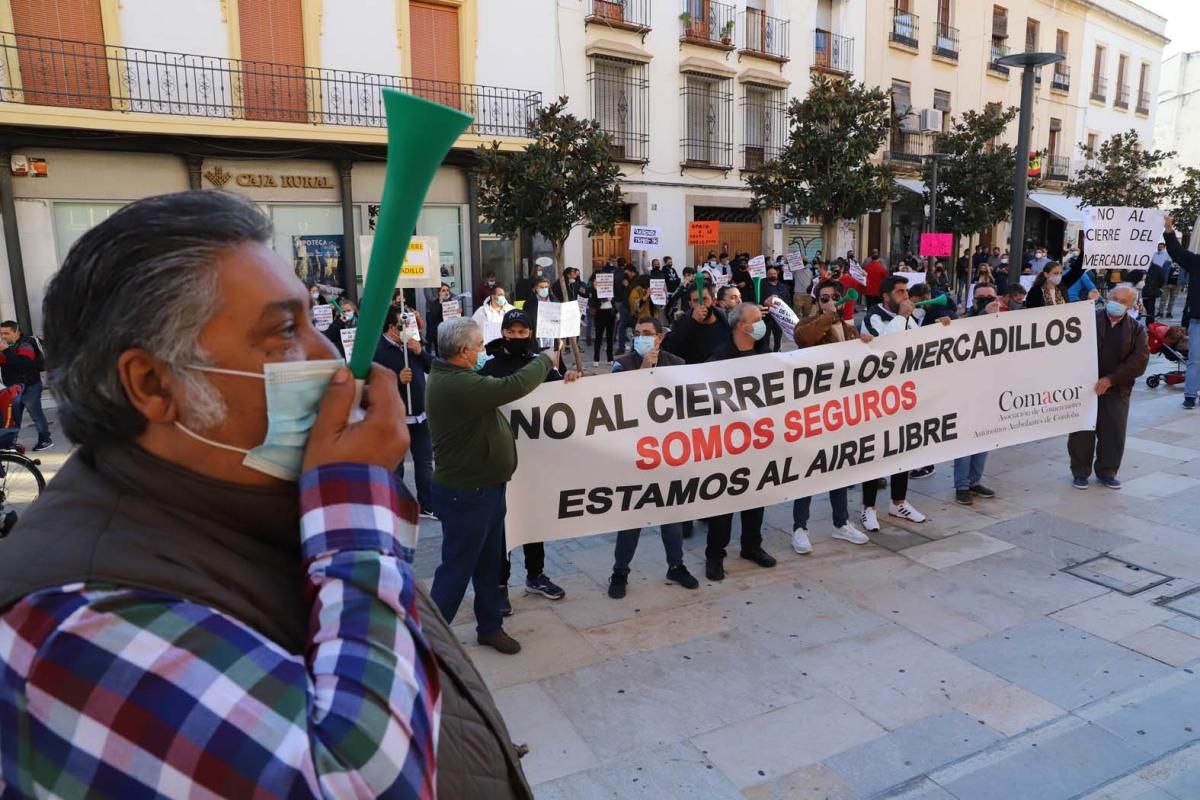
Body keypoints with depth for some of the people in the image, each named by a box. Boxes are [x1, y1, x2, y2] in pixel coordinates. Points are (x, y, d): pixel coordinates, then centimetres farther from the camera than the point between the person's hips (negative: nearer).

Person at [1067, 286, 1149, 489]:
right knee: (1082, 432, 3)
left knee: (1113, 433, 7)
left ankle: (1107, 472, 23)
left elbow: (1139, 361, -5)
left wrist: (1111, 379, -14)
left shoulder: (1137, 329, 3)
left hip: (1117, 390, 2)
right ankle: (1080, 472, 16)